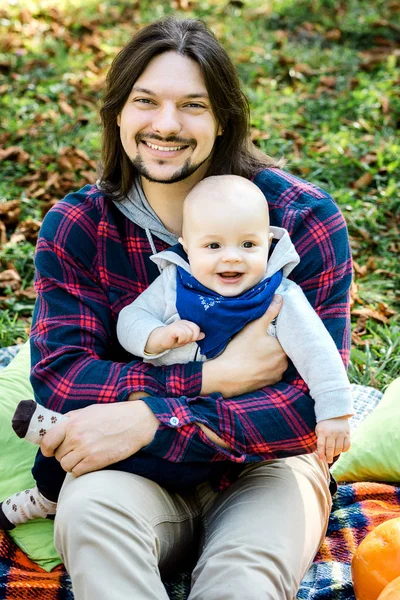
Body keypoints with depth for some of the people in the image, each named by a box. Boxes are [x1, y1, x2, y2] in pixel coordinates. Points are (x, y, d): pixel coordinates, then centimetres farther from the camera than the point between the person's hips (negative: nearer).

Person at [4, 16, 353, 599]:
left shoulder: (305, 219, -11)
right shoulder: (77, 227, -4)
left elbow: (314, 401, -16)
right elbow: (57, 373, -14)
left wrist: (149, 420, -27)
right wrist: (214, 377, -25)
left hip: (265, 464, -1)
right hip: (139, 471, 2)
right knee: (89, 507, -32)